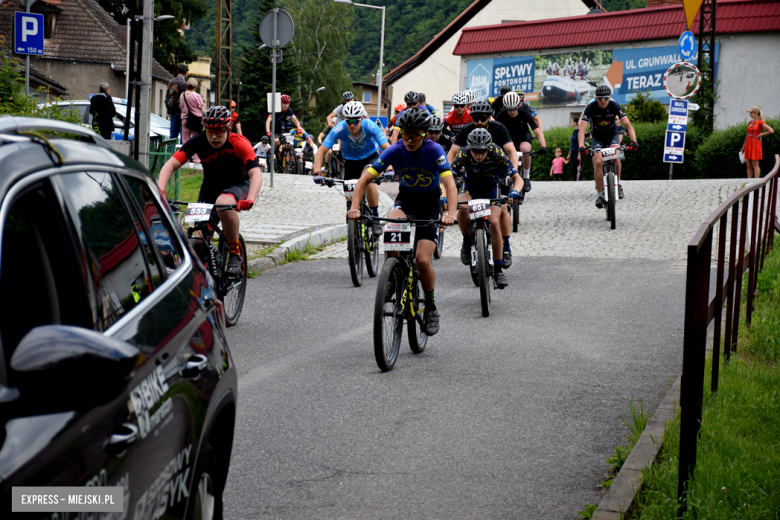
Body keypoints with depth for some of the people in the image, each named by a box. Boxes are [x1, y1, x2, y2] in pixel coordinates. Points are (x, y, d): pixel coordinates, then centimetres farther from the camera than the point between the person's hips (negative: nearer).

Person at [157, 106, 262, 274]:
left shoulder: (239, 143, -24)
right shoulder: (198, 142, -19)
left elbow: (256, 174, -33)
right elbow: (170, 165, -24)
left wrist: (250, 200, -52)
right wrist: (160, 190, -42)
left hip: (237, 185, -3)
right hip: (210, 186, 3)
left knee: (223, 203, -37)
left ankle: (235, 252, -19)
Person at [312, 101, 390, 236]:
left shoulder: (369, 126, -30)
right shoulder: (339, 129, -28)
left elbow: (387, 148, -34)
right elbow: (321, 151, -28)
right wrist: (317, 172, -42)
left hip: (370, 157, -2)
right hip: (350, 161, 2)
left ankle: (376, 219, -21)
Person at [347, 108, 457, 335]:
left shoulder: (434, 151, -23)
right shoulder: (395, 151, -17)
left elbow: (449, 182, -33)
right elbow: (365, 178, -18)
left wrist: (451, 213, -51)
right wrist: (355, 207, -34)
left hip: (430, 202, -2)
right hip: (405, 198, 2)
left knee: (423, 260, -15)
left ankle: (431, 309, 7)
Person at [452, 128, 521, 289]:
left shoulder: (496, 152, -29)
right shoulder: (463, 154, -29)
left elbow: (517, 178, -28)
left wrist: (515, 192, -49)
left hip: (491, 186, 0)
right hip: (470, 186, 0)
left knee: (494, 222, -21)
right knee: (462, 209, -33)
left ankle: (498, 269, -9)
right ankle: (467, 243, -7)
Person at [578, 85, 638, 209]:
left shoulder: (614, 106, -22)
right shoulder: (590, 107, -24)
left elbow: (628, 125, -25)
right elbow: (582, 129, -31)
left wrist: (634, 141, -41)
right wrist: (581, 146, -47)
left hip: (612, 135, 0)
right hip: (597, 137, 0)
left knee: (615, 157, -27)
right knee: (598, 162, -19)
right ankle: (600, 193, -8)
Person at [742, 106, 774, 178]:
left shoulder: (760, 123, -8)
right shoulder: (750, 122, 13)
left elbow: (771, 131, -15)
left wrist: (761, 135, -8)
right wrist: (743, 146, 19)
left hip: (755, 144, -7)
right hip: (748, 144, 7)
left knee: (755, 165, -8)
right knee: (749, 166, 6)